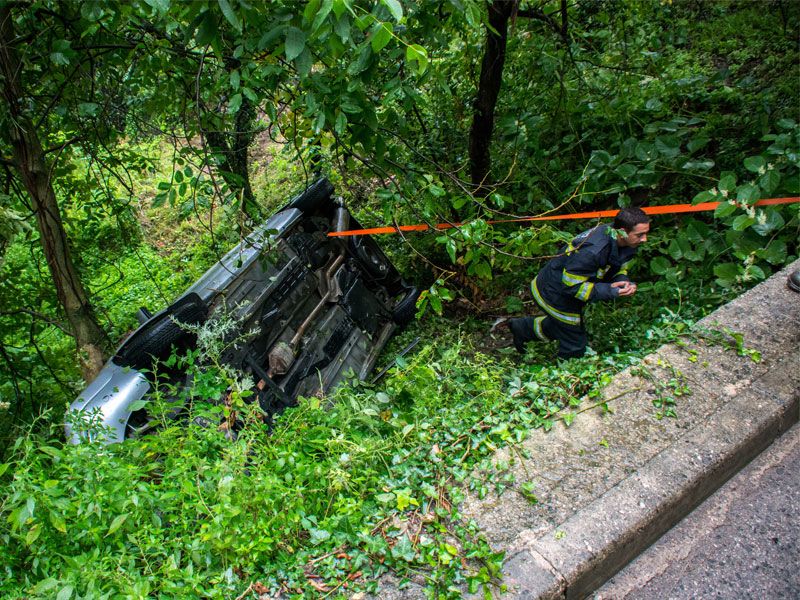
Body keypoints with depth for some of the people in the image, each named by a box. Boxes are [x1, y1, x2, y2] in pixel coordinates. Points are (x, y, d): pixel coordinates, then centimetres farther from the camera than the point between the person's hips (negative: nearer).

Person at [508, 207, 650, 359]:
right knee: (575, 346, 3)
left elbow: (619, 269, 6)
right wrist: (609, 291, -33)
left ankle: (522, 327, 48)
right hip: (552, 293, -9)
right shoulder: (592, 250, -38)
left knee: (562, 325, 32)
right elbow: (571, 285, -31)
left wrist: (623, 281, -18)